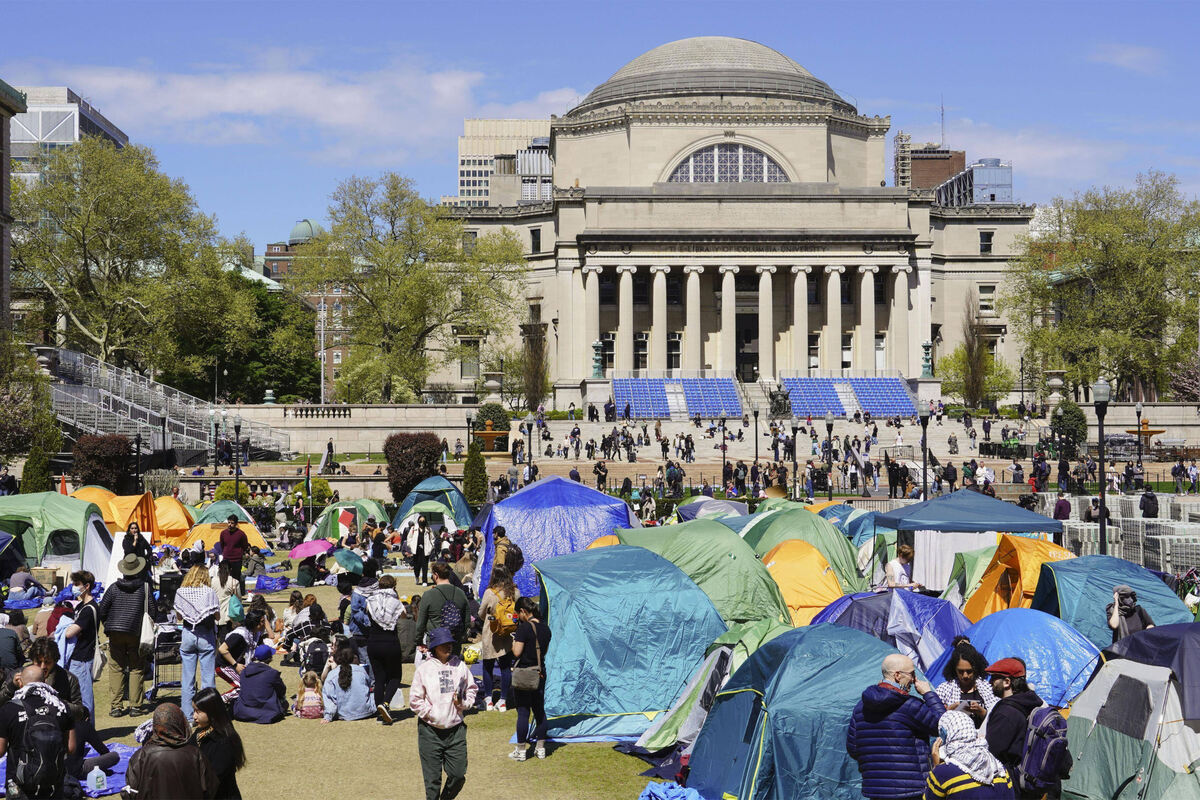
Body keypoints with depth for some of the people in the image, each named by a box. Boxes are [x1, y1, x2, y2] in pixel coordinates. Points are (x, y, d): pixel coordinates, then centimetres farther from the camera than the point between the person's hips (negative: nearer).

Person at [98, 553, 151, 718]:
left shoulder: (114, 588, 1)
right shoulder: (145, 587, -3)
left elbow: (101, 610, 2)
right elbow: (150, 610, -4)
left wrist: (108, 625, 18)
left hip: (115, 633, 1)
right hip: (136, 633, -1)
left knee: (116, 669, 6)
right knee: (136, 669, 7)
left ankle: (117, 706, 2)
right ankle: (135, 704, 5)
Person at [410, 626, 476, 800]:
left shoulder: (460, 666, 6)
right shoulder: (424, 669, -3)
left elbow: (471, 690, 16)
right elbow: (415, 700, -2)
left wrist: (463, 702, -3)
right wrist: (431, 713, -12)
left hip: (456, 728, 3)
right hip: (430, 730, -3)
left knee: (458, 775, 4)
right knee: (432, 778, 2)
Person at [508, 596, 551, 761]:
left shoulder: (524, 628, -17)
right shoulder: (545, 629, 5)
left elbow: (517, 652, -18)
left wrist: (514, 641, 0)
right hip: (540, 673, 7)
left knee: (523, 712, 1)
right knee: (539, 710, 14)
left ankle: (521, 751, 8)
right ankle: (540, 748, 21)